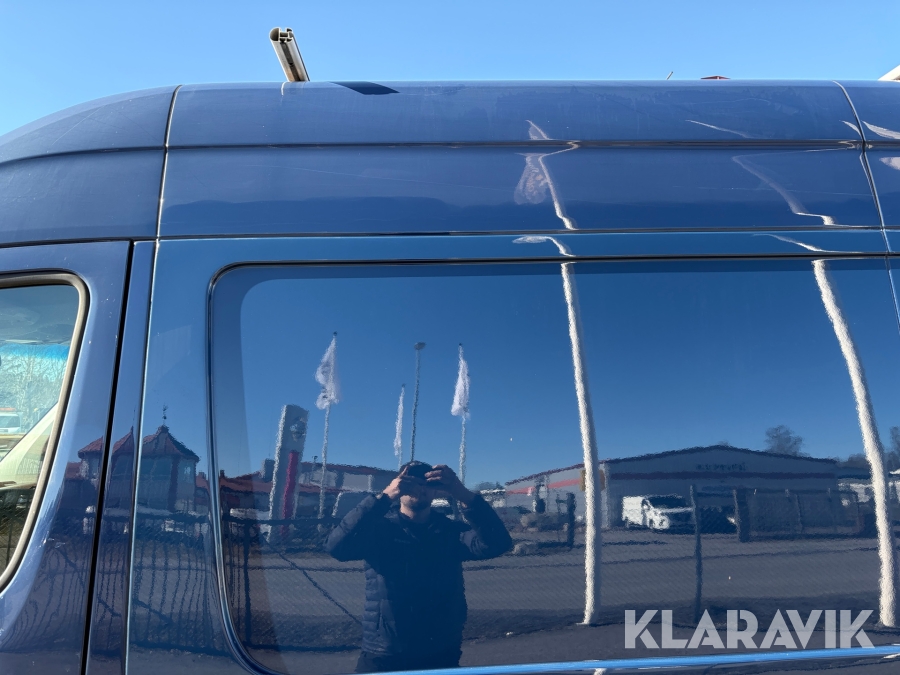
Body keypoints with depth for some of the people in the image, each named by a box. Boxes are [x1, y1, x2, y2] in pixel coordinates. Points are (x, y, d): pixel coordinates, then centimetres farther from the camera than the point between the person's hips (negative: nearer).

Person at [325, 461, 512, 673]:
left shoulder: (451, 532, 3)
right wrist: (384, 497, -29)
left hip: (442, 657, 2)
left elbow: (497, 543, -14)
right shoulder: (379, 529, -3)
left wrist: (463, 495, -28)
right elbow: (336, 546, -21)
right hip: (383, 658, -2)